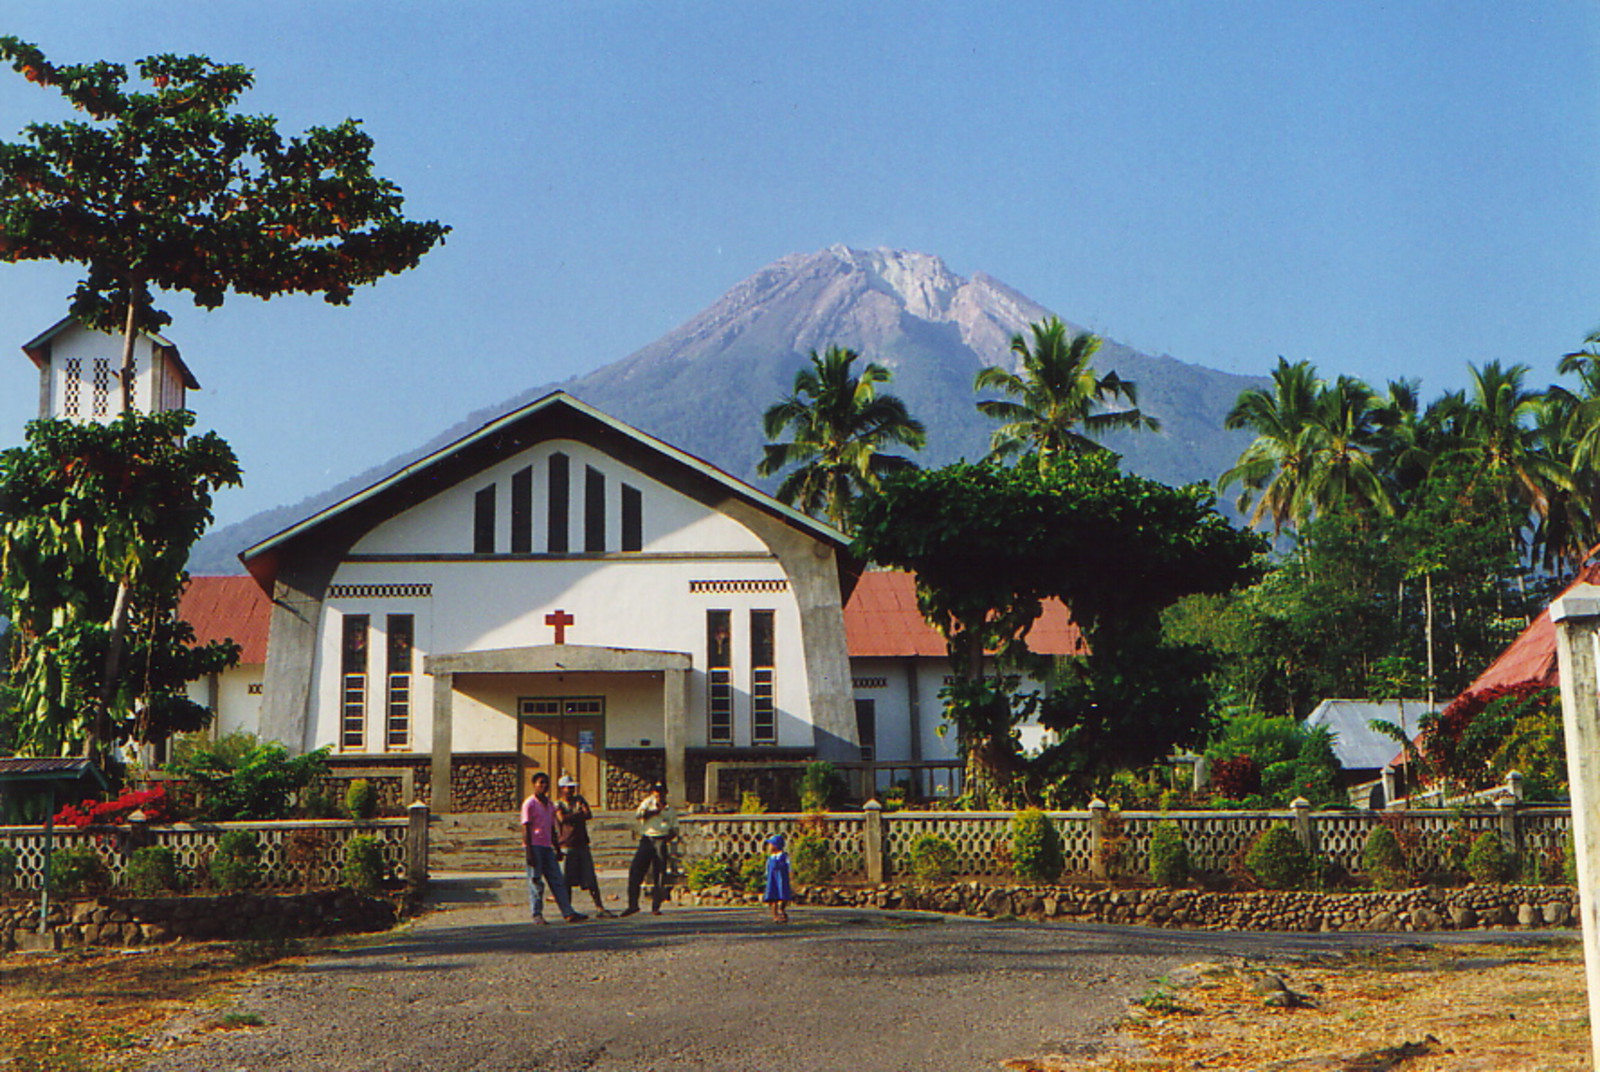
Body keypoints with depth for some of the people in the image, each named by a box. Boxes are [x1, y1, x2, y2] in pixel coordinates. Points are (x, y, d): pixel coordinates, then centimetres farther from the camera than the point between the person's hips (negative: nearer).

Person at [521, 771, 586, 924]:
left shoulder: (550, 804, 17)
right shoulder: (529, 803, -5)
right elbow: (526, 828, -10)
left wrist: (557, 849, 19)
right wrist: (529, 852, -16)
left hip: (547, 847, 7)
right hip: (534, 846, -7)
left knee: (557, 881, 2)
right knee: (536, 882, -3)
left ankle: (568, 913, 0)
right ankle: (537, 914, 2)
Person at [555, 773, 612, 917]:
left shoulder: (579, 799, 15)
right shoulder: (558, 804, 3)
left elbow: (589, 815, -1)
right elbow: (562, 819, -16)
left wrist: (571, 817, -10)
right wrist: (578, 815, -5)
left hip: (582, 844, 4)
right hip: (567, 845, -4)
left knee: (591, 879, 1)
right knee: (567, 881, -1)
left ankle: (599, 908, 1)